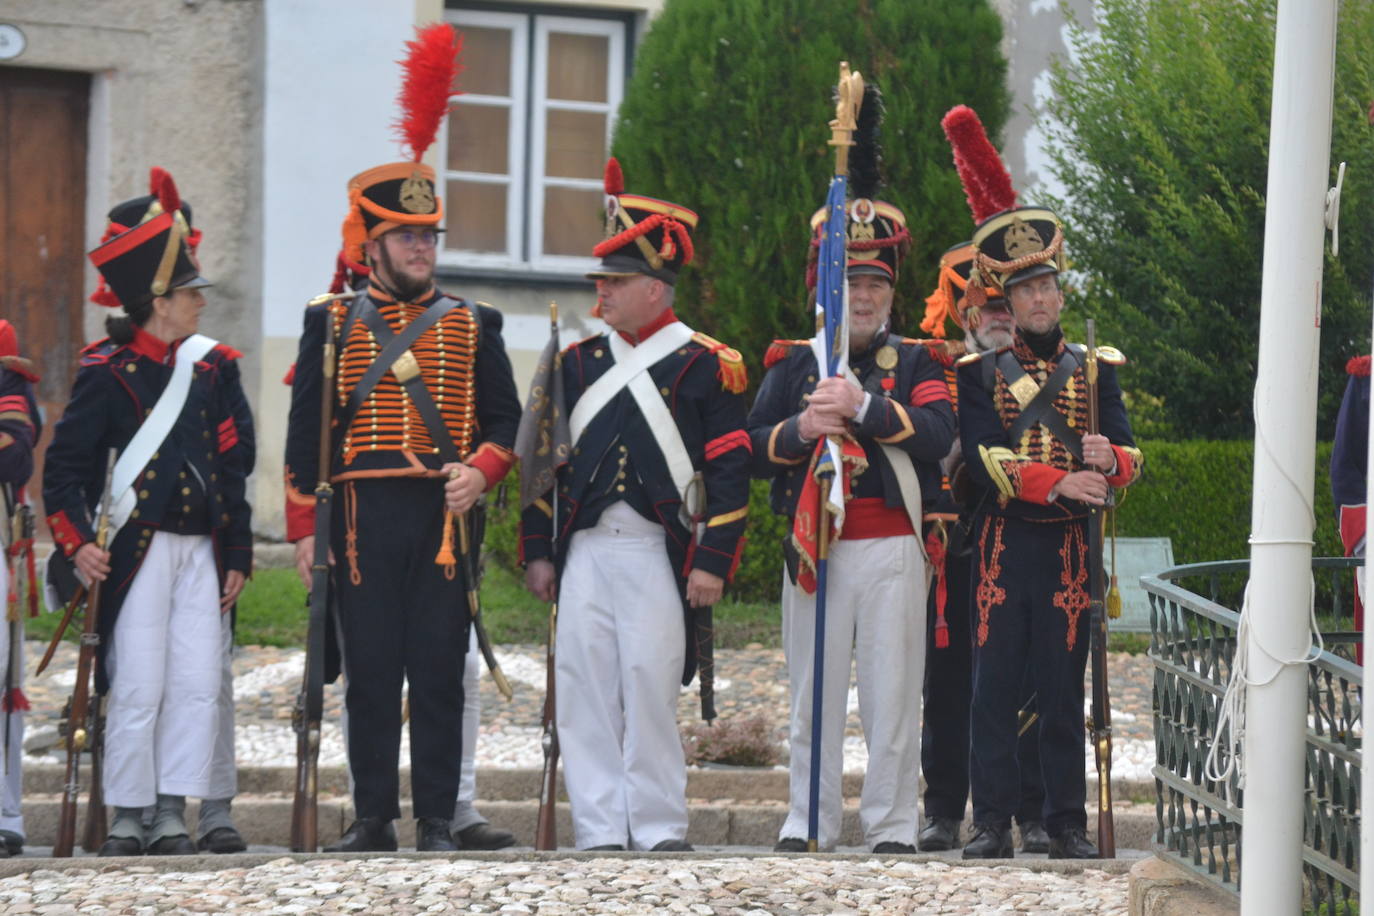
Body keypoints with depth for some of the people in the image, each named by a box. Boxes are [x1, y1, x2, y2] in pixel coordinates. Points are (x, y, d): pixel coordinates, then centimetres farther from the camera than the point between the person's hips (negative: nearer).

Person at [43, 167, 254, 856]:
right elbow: (66, 462, -4)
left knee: (198, 683, -1)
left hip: (203, 548, 5)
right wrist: (75, 542, -15)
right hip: (139, 547, -5)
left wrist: (237, 553, 11)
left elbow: (236, 464, 14)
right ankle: (126, 820, 3)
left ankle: (173, 817, 4)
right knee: (138, 688, -4)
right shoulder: (108, 372, -5)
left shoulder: (214, 367, 10)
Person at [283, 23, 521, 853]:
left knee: (440, 672, -1)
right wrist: (305, 526, 0)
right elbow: (306, 432, 6)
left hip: (444, 517, 0)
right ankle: (375, 818, 8)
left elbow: (506, 417, 10)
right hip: (364, 519, 0)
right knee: (370, 671, 2)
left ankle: (437, 822, 3)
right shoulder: (333, 326, 7)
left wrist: (480, 471, -10)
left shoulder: (473, 327, 10)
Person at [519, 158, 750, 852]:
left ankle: (660, 828, 3)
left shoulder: (707, 366, -1)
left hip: (658, 555, -4)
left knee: (650, 688, -5)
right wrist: (537, 552, 10)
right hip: (584, 554, 4)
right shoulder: (578, 364, 13)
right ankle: (599, 832, 5)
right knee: (585, 691, 1)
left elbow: (731, 471, -3)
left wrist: (712, 562, -9)